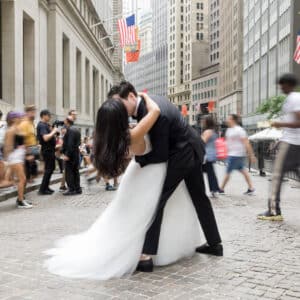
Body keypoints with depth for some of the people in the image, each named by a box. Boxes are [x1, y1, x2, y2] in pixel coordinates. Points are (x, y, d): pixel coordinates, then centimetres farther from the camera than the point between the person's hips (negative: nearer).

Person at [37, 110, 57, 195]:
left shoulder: (45, 125, 14)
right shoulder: (42, 125, -17)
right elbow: (46, 138, -30)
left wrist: (53, 131, 5)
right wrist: (53, 131, -19)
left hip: (50, 150, 10)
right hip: (47, 150, -10)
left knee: (51, 168, 16)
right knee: (49, 169, -6)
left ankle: (46, 187, 23)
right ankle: (42, 189, -2)